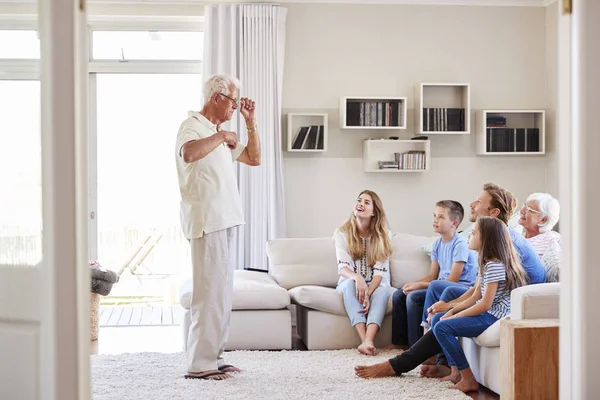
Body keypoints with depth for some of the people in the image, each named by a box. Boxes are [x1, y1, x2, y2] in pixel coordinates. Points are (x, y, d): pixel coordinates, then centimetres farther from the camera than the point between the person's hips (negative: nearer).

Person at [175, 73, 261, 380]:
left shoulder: (219, 134, 21)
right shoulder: (193, 126, -8)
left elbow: (254, 159, 25)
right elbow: (188, 153, -32)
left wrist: (250, 122, 17)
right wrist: (221, 136, -19)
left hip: (223, 220, 10)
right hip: (206, 220, -10)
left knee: (222, 291, 11)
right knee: (209, 291, -11)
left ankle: (212, 357, 18)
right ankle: (199, 364, -7)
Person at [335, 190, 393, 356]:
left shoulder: (382, 236, -1)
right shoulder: (342, 233, -3)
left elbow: (380, 272, -11)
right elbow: (343, 268, -15)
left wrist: (368, 293, -30)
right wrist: (357, 278, -38)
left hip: (375, 285, 1)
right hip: (349, 284, 0)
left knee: (383, 289, -34)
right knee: (350, 284, -35)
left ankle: (368, 341, -54)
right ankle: (365, 340, -48)